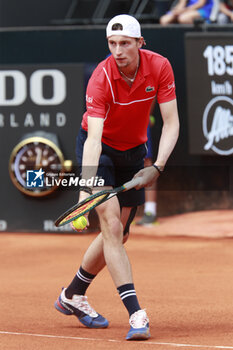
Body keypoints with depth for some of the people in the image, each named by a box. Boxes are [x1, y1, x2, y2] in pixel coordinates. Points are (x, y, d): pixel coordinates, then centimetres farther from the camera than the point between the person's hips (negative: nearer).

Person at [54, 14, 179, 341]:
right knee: (112, 225, -19)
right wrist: (87, 186, -50)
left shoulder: (159, 67, -19)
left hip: (133, 152, 5)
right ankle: (136, 314, -23)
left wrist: (157, 167, -30)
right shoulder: (102, 78, -29)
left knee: (118, 234, 9)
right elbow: (93, 137, -38)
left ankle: (72, 296, 29)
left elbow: (171, 124, -16)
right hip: (100, 150, -5)